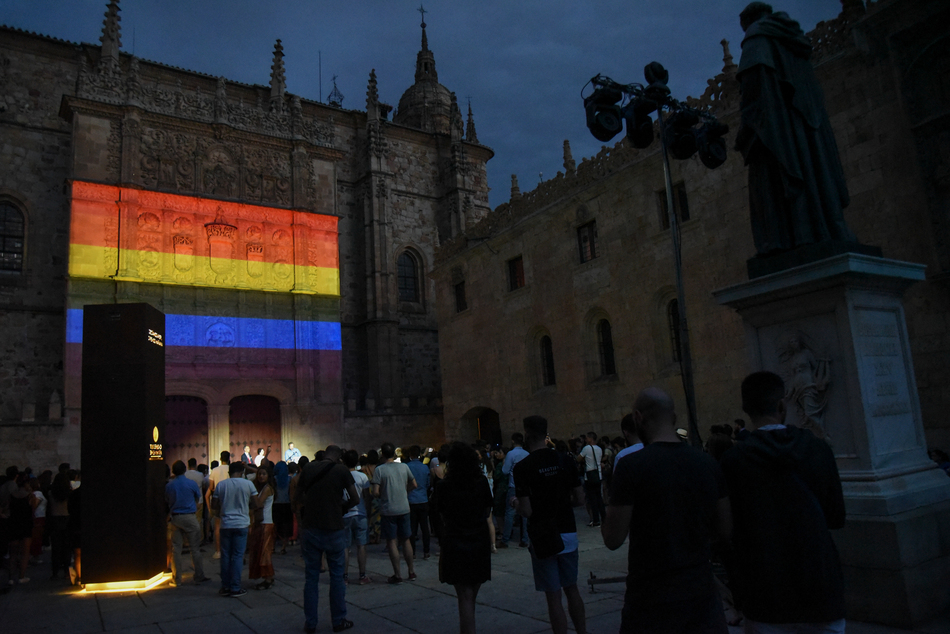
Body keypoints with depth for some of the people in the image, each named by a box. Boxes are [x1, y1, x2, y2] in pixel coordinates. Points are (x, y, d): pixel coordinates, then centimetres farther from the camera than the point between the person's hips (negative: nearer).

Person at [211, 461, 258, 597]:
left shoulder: (220, 485, 0)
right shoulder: (248, 484, -5)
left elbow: (214, 505, 4)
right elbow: (255, 504, -3)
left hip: (225, 524, 2)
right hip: (241, 524, -2)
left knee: (225, 555, 11)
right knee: (238, 556, 2)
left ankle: (225, 587, 15)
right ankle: (235, 588, 3)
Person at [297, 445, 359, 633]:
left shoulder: (308, 468, 2)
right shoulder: (341, 470, -7)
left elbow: (299, 497, 11)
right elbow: (355, 499, -4)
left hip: (311, 529, 3)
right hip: (334, 530, -3)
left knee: (311, 577, 11)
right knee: (336, 577, 9)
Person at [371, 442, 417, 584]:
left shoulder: (379, 469, -10)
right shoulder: (404, 467, 1)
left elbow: (375, 493, -15)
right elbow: (414, 485, 9)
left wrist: (383, 495, 6)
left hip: (388, 510, -3)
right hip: (404, 508, 4)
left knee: (392, 541, 4)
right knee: (406, 540, 14)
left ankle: (397, 575, 7)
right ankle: (411, 572, 21)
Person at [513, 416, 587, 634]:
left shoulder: (523, 467, -14)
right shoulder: (566, 461, -2)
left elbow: (526, 511, -17)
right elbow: (579, 500, 1)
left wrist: (516, 503, 4)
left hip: (543, 537, -4)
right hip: (568, 534, 5)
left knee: (553, 596, 4)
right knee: (572, 589, 19)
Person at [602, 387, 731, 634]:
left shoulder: (631, 465, -16)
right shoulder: (707, 463, -1)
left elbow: (613, 539, -13)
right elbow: (724, 529, 7)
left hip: (651, 597, -3)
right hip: (701, 591, 4)